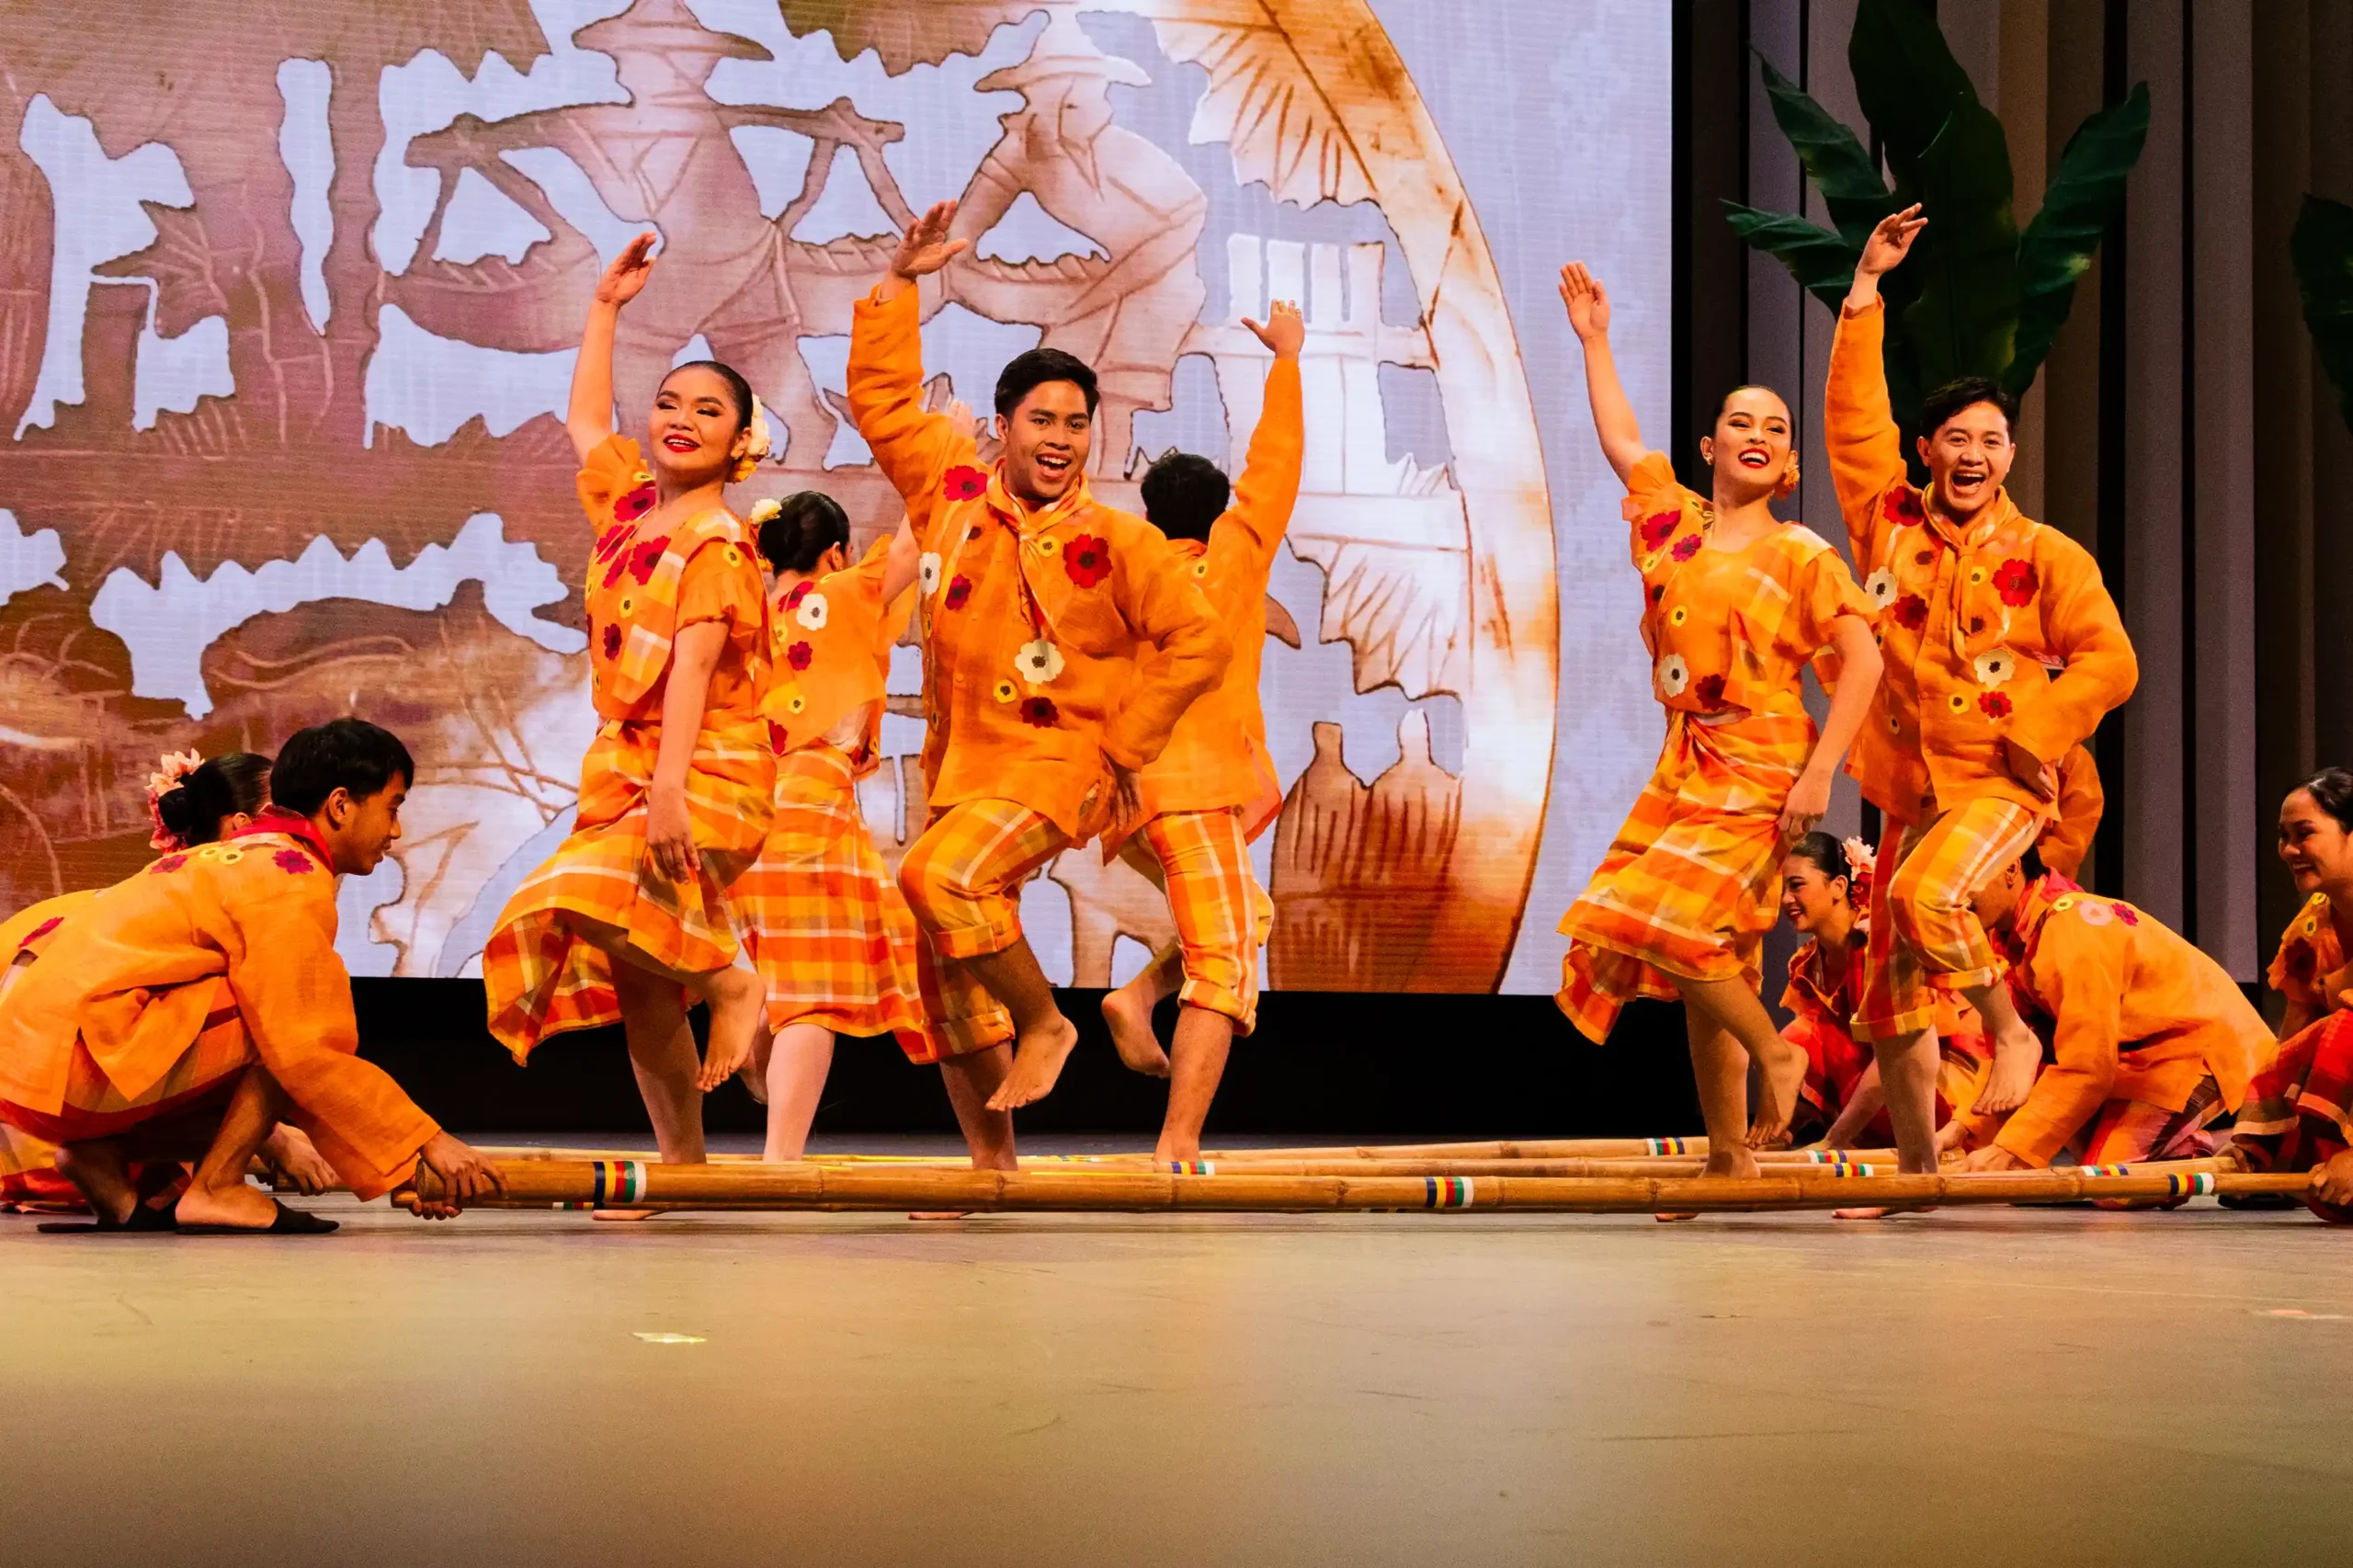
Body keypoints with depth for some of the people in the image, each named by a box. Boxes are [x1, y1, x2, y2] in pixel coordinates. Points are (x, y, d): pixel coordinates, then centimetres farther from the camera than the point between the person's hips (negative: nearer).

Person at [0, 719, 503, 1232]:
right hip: (87, 1055, -10)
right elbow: (308, 1053, -15)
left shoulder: (234, 861, 23)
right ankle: (215, 1190, -11)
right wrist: (427, 1141, -9)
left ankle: (101, 1157, 4)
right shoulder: (295, 880, -9)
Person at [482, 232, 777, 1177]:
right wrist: (605, 309, 28)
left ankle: (729, 983, -8)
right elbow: (585, 418, 31)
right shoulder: (632, 500, 11)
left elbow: (691, 667, -23)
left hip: (703, 776, -8)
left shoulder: (716, 543, -11)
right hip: (629, 771, 8)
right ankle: (682, 1159, 13)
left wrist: (669, 788, -33)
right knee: (636, 983, 4)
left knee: (590, 901, -31)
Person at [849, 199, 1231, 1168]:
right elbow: (881, 398, 11)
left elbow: (1200, 643, -7)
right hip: (963, 765, 6)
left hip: (1059, 764, -6)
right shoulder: (951, 493, 4)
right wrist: (899, 285, 4)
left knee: (938, 877, -31)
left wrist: (1125, 742, -6)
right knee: (949, 983, 8)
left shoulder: (1114, 542, -7)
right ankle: (992, 1162, 21)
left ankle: (1046, 1023, -10)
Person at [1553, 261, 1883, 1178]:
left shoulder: (1800, 556, -4)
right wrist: (1594, 342, 29)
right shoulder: (1674, 521, 12)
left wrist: (1819, 775, -17)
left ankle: (1774, 1050, 0)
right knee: (1698, 963, 4)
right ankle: (1729, 1158, 9)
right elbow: (1621, 441, 27)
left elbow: (1861, 664, -9)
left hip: (1757, 770, -6)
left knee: (1671, 920, -22)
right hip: (1685, 765, 6)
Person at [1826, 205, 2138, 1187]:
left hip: (1999, 787, -5)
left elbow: (2109, 662, -5)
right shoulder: (1890, 524, 5)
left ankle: (2014, 1034, -11)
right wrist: (1866, 289, 1)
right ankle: (1917, 1170, 20)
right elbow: (1854, 412, 4)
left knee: (1925, 895, -34)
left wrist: (2028, 732, -14)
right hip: (1909, 789, 5)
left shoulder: (2044, 556, -3)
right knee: (1891, 998, 7)